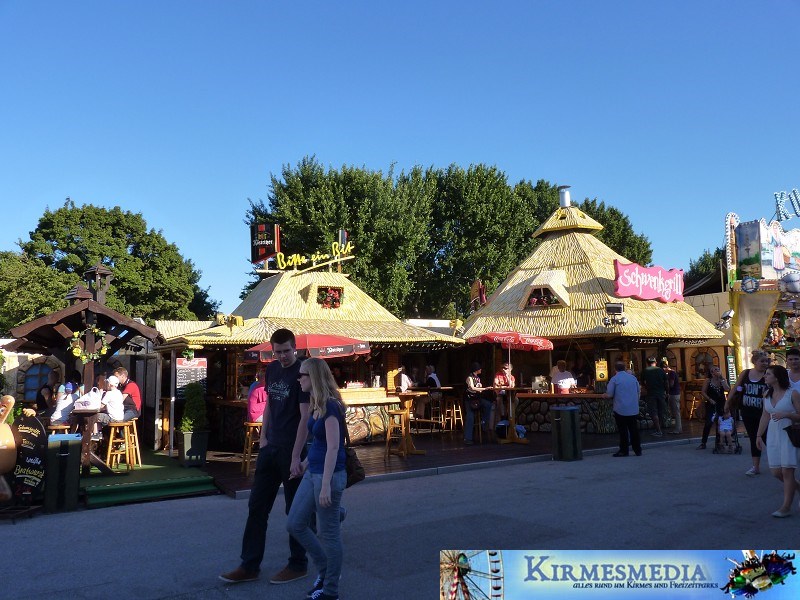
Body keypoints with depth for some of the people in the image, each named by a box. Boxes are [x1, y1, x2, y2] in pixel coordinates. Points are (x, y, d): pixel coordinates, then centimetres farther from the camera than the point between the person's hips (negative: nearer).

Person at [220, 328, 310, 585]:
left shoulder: (302, 373, -14)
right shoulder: (271, 369, 8)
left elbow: (305, 416, -18)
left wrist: (296, 456, -22)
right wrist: (263, 436, 11)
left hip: (292, 449, -7)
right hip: (270, 447, 7)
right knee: (256, 506, 10)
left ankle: (298, 565, 20)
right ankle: (250, 566, 20)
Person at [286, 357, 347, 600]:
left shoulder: (330, 406, -19)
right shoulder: (316, 406, 8)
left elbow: (333, 447, -21)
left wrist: (326, 485, -23)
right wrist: (304, 464, 26)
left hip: (329, 475, -9)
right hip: (312, 473, 9)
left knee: (328, 533, 3)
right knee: (295, 525, 13)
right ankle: (325, 570, 29)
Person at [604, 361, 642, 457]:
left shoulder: (614, 379, -8)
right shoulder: (633, 378, 5)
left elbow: (609, 395, -10)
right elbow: (638, 392, 14)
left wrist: (604, 395, 12)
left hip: (620, 409, -4)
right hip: (634, 409, 4)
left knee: (623, 431, 3)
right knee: (634, 430, 10)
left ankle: (624, 451, 9)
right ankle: (638, 450, 15)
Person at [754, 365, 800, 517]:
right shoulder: (767, 395, 10)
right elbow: (765, 416, 15)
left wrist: (785, 414, -22)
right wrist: (758, 435, 15)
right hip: (773, 435, 6)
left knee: (787, 470, -6)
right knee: (775, 471, 3)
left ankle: (786, 506, 1)